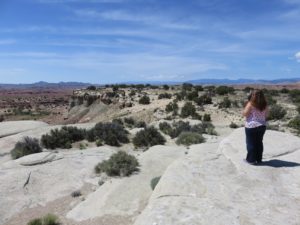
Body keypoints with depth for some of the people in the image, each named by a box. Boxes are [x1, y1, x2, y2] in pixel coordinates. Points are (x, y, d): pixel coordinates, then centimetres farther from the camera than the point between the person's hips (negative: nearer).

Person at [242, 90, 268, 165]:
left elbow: (245, 114, -12)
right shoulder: (265, 105, 1)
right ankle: (259, 159, 24)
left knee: (251, 143, 5)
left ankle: (251, 160, 11)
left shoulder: (250, 104, -15)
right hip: (262, 126, 5)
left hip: (251, 126, -5)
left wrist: (245, 108, 5)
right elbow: (266, 115, 9)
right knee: (259, 142, 15)